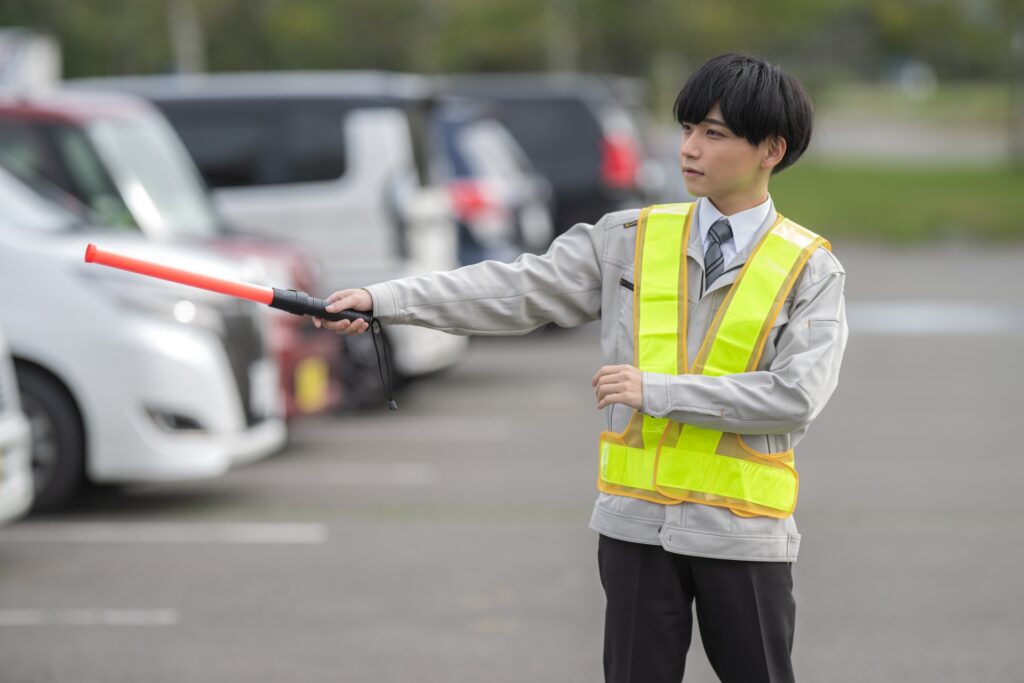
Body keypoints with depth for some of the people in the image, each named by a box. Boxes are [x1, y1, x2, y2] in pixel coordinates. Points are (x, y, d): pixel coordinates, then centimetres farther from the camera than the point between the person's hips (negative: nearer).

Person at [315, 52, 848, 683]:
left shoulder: (812, 270, -3)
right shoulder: (630, 240, 5)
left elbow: (797, 397, -15)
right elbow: (520, 290, -1)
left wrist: (656, 391, -17)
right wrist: (383, 300, -11)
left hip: (741, 534, -2)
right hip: (637, 523, 2)